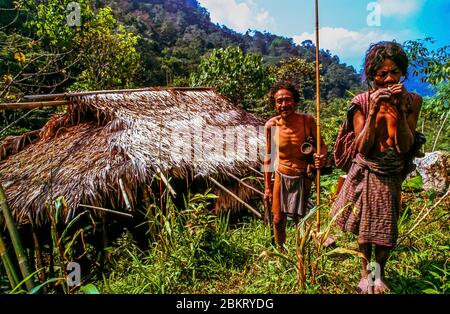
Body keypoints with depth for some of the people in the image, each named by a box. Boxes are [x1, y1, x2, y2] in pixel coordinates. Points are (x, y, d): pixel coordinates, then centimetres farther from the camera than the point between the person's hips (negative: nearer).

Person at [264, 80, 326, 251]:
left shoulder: (307, 120, -18)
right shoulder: (271, 125, -13)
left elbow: (321, 145, -4)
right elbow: (268, 157, -3)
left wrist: (321, 157, -29)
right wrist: (267, 187, 1)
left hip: (302, 177, -1)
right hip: (281, 177, 1)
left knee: (300, 219, 14)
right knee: (278, 220, 12)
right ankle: (281, 253, 38)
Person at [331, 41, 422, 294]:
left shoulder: (412, 101, -8)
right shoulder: (362, 102, -13)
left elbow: (405, 148, -14)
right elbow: (362, 149, -18)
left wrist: (400, 110, -24)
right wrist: (374, 111, -27)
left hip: (391, 177, 1)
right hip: (366, 173, -1)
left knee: (386, 228, 10)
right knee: (365, 226, 13)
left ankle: (379, 273, 37)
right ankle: (365, 273, 36)